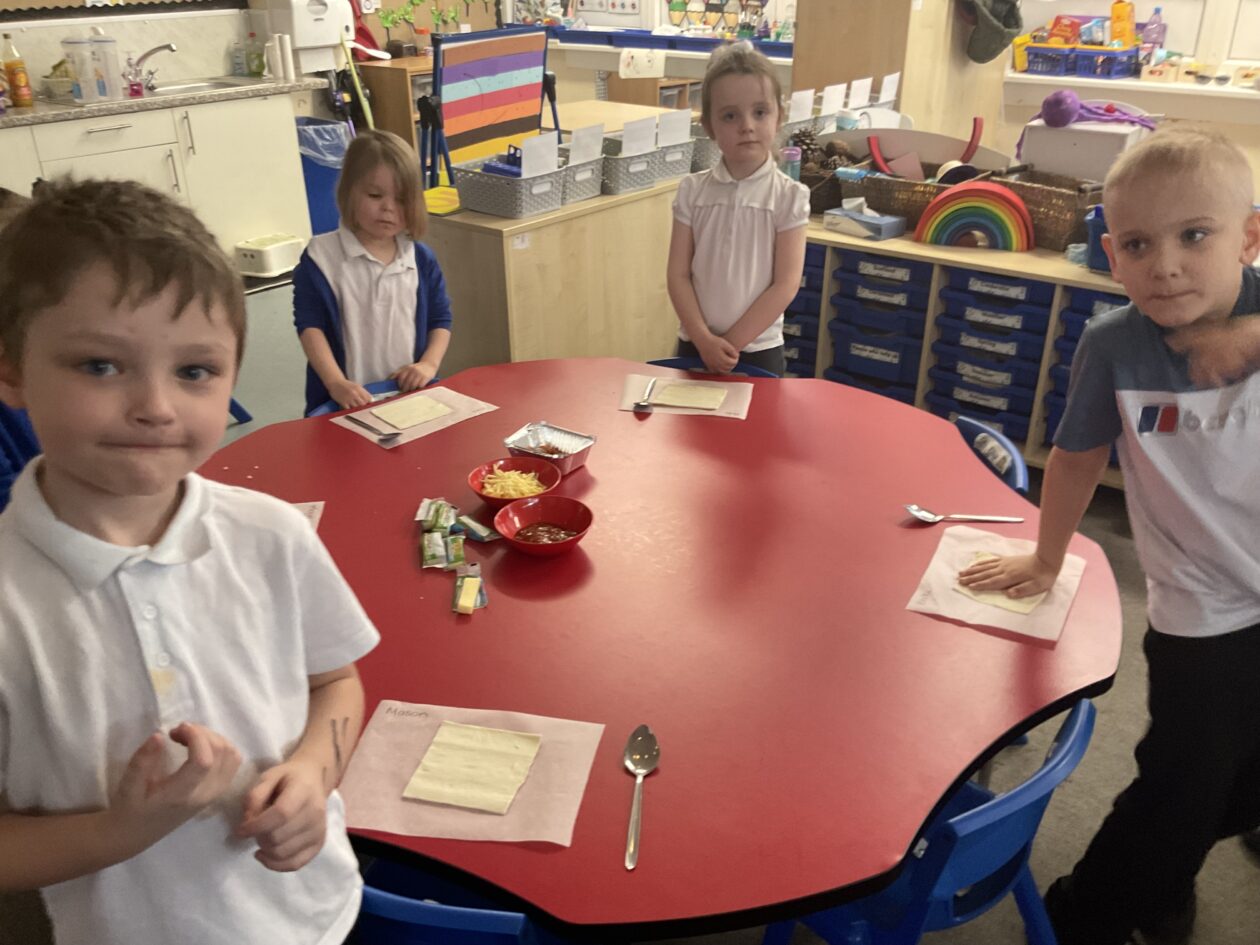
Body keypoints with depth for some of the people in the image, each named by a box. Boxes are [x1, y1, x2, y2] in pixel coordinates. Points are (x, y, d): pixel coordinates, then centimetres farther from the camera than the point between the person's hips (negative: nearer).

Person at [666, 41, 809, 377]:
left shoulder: (789, 197, -8)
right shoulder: (692, 191, -2)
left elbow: (786, 284, -11)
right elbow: (679, 275, -4)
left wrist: (731, 344, -14)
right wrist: (704, 341, -14)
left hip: (758, 350, -2)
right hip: (694, 346, 2)